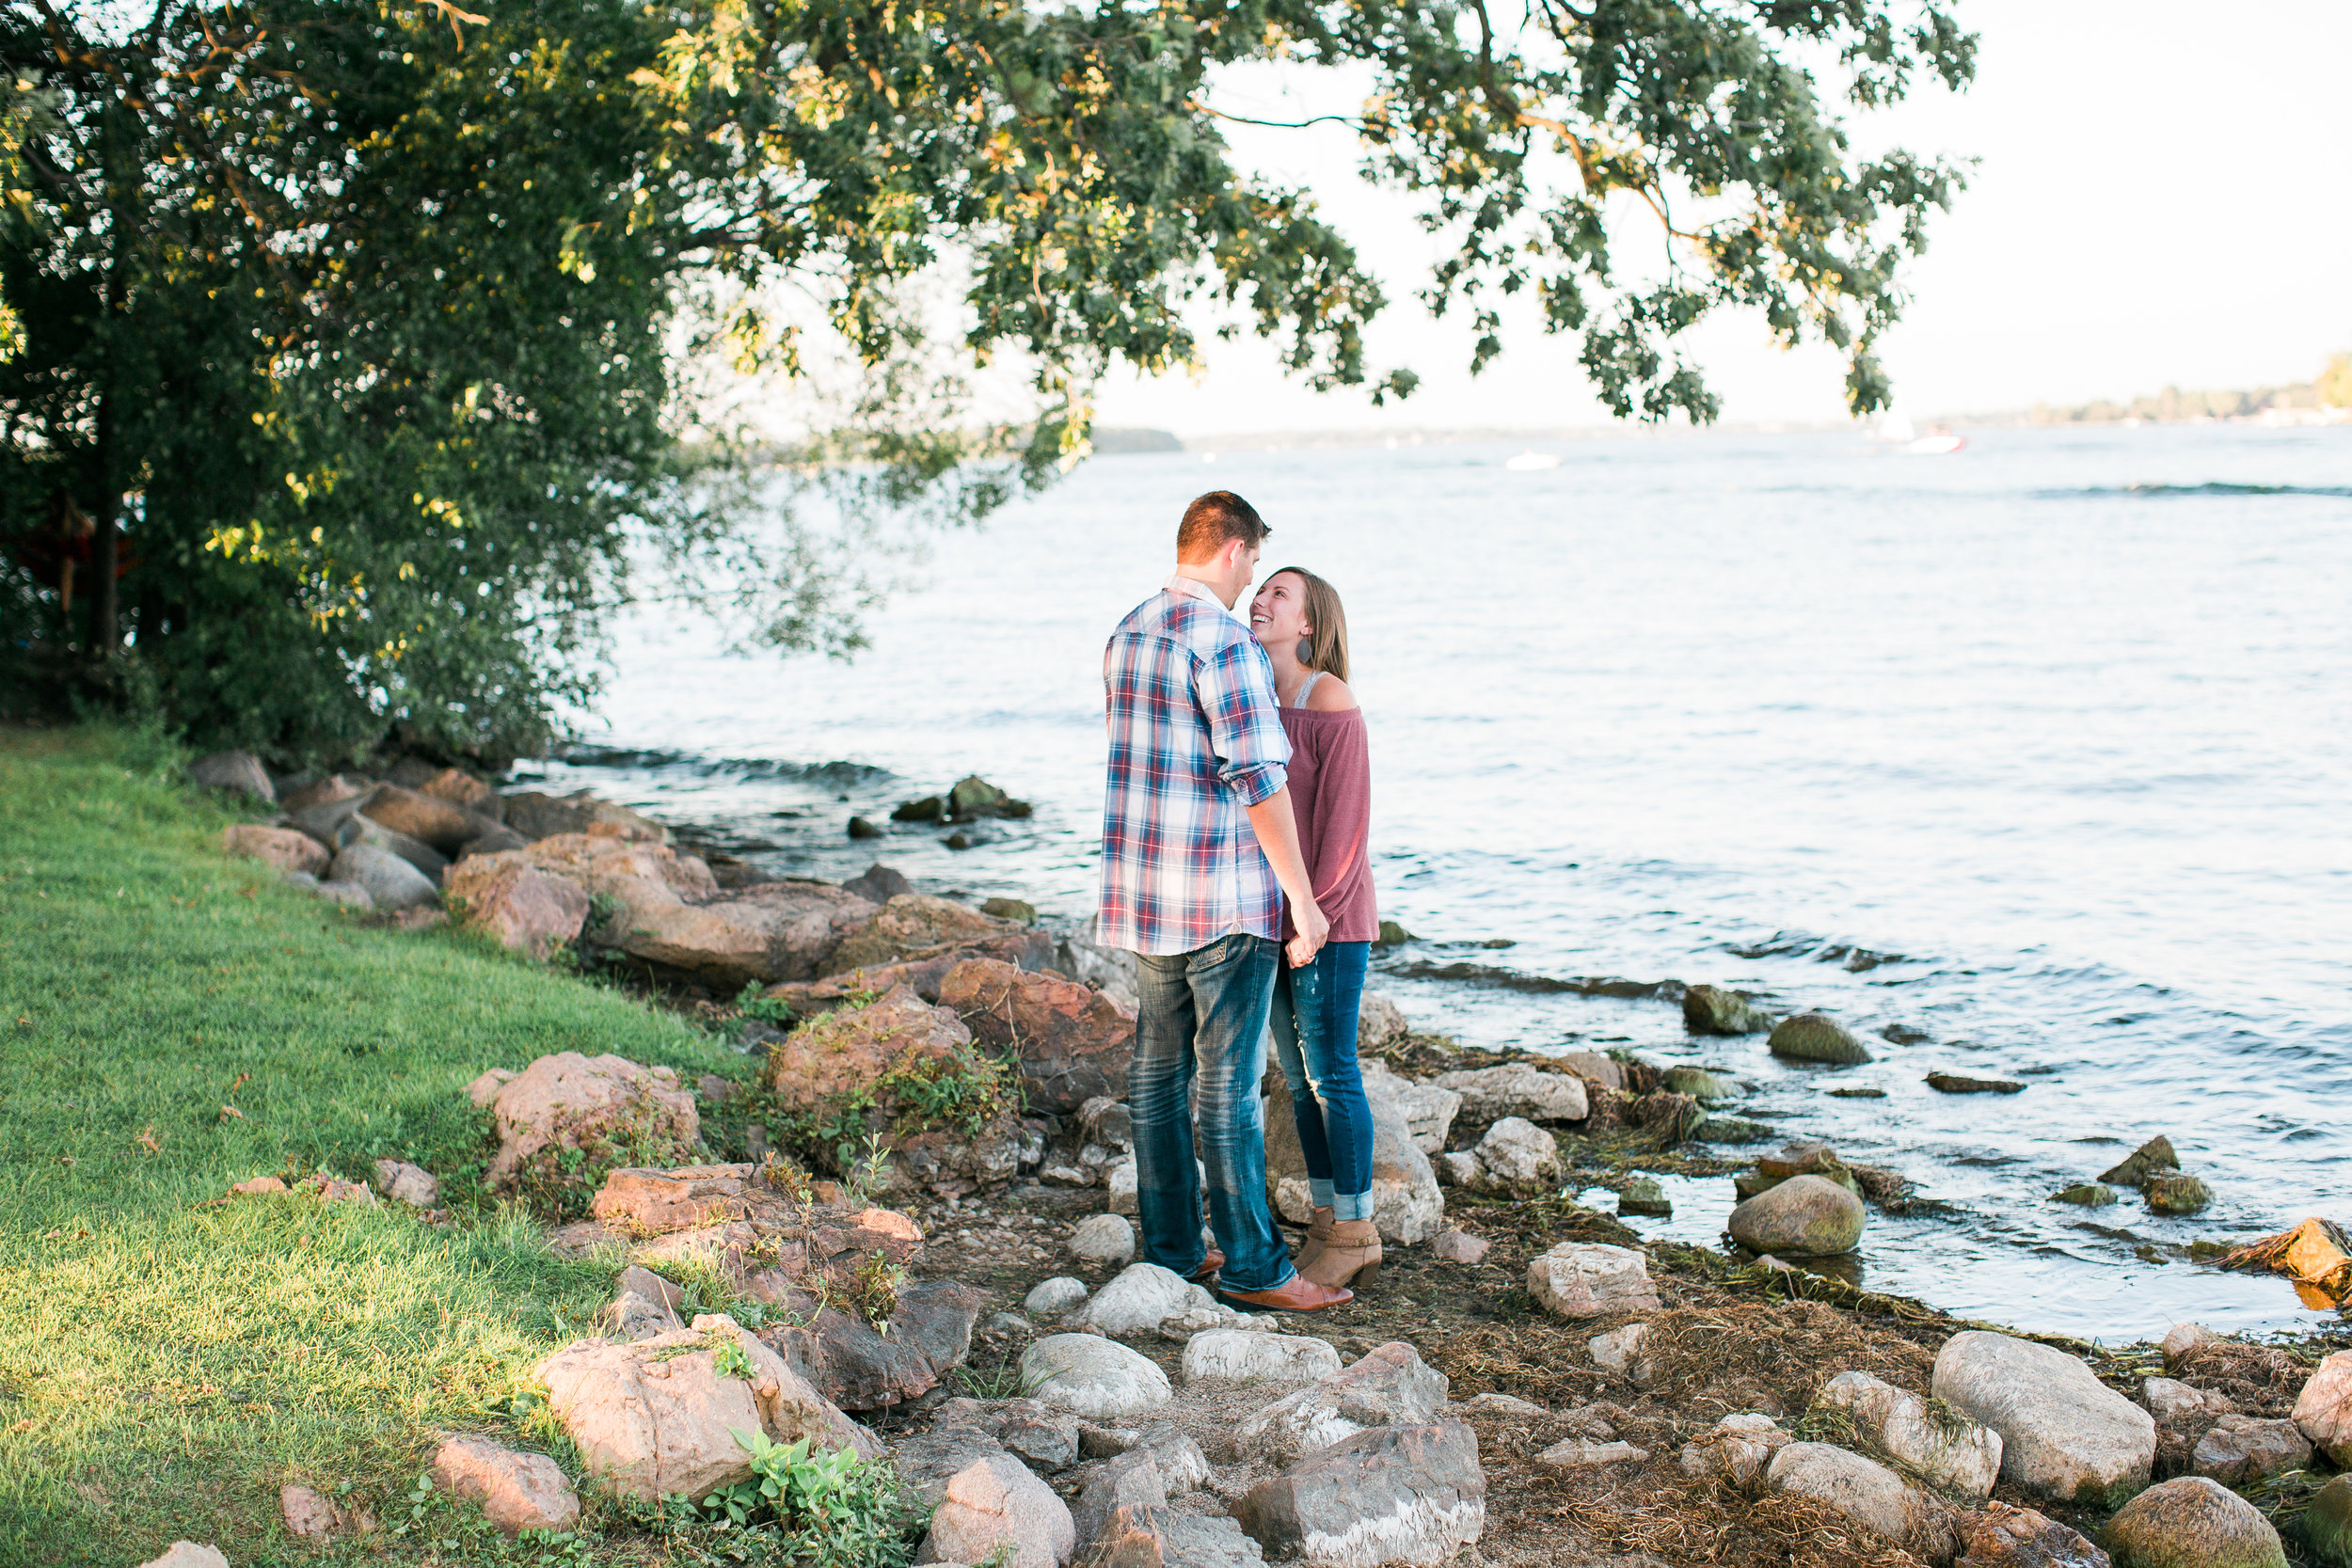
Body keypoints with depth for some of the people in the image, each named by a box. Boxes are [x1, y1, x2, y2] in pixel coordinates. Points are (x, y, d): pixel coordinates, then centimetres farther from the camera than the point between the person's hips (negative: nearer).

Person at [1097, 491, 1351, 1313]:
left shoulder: (1128, 632, 11)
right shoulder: (1222, 639, -16)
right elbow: (1257, 777, -20)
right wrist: (1303, 897, -15)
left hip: (1143, 890, 9)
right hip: (1224, 897, -8)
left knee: (1158, 1073, 12)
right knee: (1228, 1082, -3)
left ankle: (1171, 1250, 19)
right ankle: (1251, 1264, 4)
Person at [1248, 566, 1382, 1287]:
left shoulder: (1330, 700, -14)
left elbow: (1346, 815, -16)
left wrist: (1316, 910, -18)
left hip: (1329, 911, -8)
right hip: (1277, 914, 8)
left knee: (1330, 1072, -3)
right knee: (1299, 1074, 11)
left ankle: (1356, 1235, 7)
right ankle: (1328, 1225, 20)